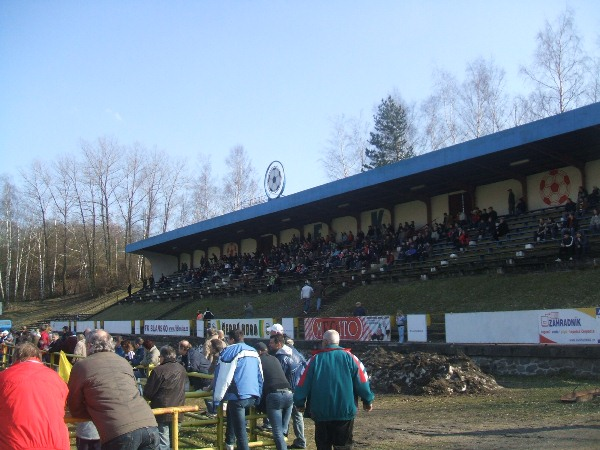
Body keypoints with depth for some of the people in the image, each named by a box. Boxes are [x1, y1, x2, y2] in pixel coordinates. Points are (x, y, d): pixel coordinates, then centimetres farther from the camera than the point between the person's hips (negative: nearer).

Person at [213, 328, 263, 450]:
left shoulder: (229, 352, -5)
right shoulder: (254, 352, 16)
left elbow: (223, 377, -10)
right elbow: (260, 375, 19)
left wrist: (216, 399, -5)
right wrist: (258, 397, 23)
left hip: (238, 396, -7)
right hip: (253, 396, 7)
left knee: (240, 431, -1)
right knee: (231, 414, 31)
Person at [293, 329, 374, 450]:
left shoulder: (316, 359, -1)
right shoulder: (348, 357, -1)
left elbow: (304, 384, 1)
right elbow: (362, 381, -3)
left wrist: (300, 403, 14)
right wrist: (368, 401, 10)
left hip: (321, 413, 0)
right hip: (345, 412, 0)